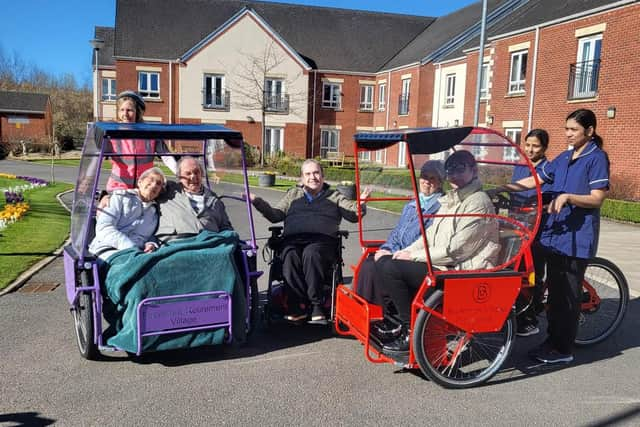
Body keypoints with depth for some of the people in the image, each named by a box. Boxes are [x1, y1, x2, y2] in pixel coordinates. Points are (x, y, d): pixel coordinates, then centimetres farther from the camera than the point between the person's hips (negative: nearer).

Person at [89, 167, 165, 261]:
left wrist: (152, 244, -9)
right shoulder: (121, 197, 11)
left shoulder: (155, 211, 24)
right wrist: (130, 247, -18)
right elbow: (103, 228, -3)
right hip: (109, 250, -4)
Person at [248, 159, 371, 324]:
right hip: (293, 240, 2)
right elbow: (275, 215, 24)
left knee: (310, 254, -37)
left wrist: (360, 202, -5)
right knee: (290, 257, -34)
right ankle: (298, 305, -31)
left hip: (322, 240, -1)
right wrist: (256, 201, 12)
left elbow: (353, 214, 16)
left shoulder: (334, 196, 26)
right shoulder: (293, 194, 30)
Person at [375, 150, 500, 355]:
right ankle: (395, 318, 10)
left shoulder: (478, 203, -13)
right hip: (440, 263, 10)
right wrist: (407, 251, 2)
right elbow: (431, 235, 19)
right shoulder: (450, 200, 16)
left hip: (460, 272, -9)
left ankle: (411, 333, -10)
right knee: (383, 262, 2)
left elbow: (456, 250, -20)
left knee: (390, 269, -20)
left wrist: (414, 256, -14)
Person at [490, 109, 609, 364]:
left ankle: (564, 349, 9)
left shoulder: (597, 158, -5)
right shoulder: (564, 158, 14)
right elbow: (533, 181, 12)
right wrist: (500, 189, 3)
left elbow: (597, 199, -12)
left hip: (577, 236, -7)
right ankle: (552, 340, 23)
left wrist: (567, 197, -27)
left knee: (569, 294, -1)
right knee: (554, 290, 12)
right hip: (555, 231, 7)